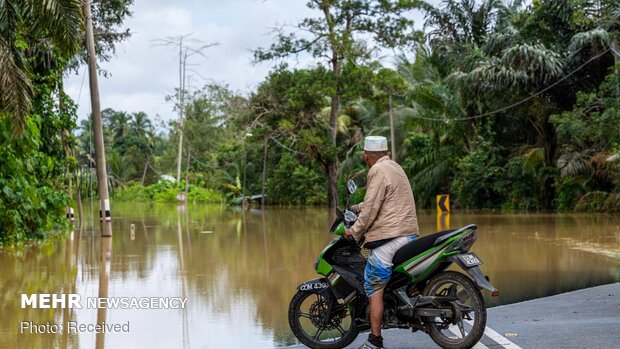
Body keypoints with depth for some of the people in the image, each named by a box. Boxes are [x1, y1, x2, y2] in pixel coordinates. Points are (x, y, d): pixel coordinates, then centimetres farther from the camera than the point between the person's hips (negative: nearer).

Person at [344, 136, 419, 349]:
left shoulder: (378, 171, -7)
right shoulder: (394, 167, 21)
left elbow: (372, 207, -12)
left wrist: (354, 231, -4)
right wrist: (356, 208, 32)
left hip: (389, 237, -9)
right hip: (409, 234, 9)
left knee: (374, 289, -6)